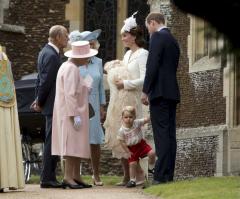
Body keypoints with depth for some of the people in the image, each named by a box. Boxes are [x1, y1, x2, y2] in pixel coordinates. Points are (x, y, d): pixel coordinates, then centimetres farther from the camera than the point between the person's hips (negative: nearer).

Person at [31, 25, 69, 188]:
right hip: (54, 105, -10)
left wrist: (39, 100, 16)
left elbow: (41, 79, 18)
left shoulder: (46, 52, 15)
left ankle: (49, 178, 15)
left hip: (51, 105, 10)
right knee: (52, 142, -7)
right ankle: (47, 179, -6)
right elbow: (46, 81, -18)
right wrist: (40, 102, -7)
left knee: (51, 142, 12)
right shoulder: (52, 56, -17)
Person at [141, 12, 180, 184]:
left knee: (162, 135, -12)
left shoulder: (158, 37, -7)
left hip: (160, 92, -9)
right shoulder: (173, 40, 21)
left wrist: (145, 91, -12)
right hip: (172, 92, 9)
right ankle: (169, 175, 7)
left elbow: (152, 65, -15)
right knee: (170, 135, 7)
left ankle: (161, 176, -17)